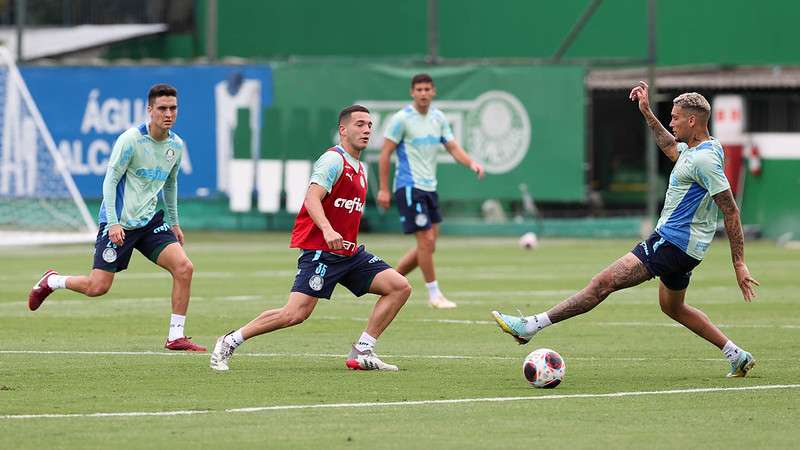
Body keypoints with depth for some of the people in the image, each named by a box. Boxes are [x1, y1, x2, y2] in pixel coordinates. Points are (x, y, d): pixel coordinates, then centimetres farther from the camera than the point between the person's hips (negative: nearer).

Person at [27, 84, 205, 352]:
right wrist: (113, 223, -20)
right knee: (97, 287, -7)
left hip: (150, 221, 6)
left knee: (184, 267, -15)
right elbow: (110, 181, -13)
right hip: (119, 223, -5)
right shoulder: (130, 140, -15)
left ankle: (176, 337, -8)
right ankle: (50, 281, 24)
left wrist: (174, 223, 25)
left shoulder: (176, 145, 5)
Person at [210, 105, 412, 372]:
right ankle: (229, 343, -3)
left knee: (400, 287, -3)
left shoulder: (360, 169, 18)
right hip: (319, 250, -9)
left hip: (349, 252, 9)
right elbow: (312, 198, -26)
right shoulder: (334, 160, -11)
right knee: (296, 313, -19)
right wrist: (327, 230, -41)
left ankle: (362, 353, 0)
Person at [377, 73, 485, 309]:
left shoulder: (438, 118, 9)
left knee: (428, 245, 7)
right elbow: (385, 153, -8)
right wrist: (383, 189, -11)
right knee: (426, 241, -9)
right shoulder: (402, 119, -10)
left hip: (429, 188, 7)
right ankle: (434, 295, 0)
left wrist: (471, 163, -14)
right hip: (409, 187, -7)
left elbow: (453, 147, 7)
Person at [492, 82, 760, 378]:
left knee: (604, 282, -14)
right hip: (680, 245, 11)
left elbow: (731, 211, -21)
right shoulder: (692, 149, 10)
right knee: (672, 306, 27)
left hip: (673, 243, -11)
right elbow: (669, 146, 36)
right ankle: (737, 356, 29)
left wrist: (739, 265, -21)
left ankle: (531, 326, -18)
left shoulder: (705, 159, -19)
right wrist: (647, 112, 29)